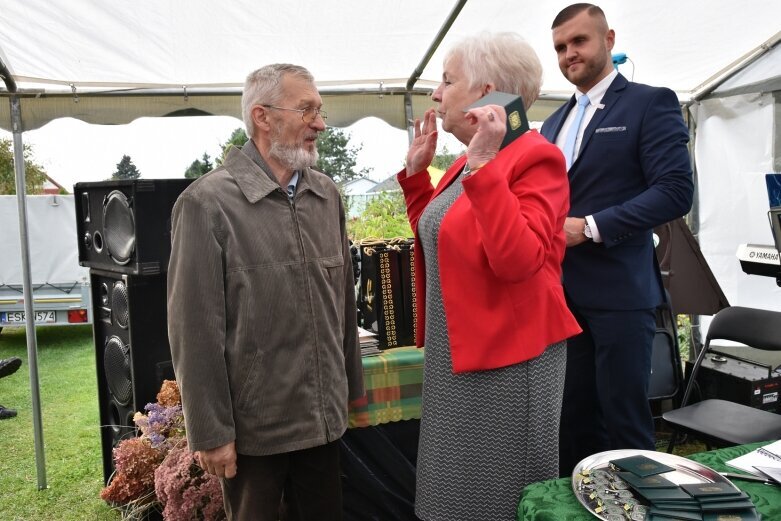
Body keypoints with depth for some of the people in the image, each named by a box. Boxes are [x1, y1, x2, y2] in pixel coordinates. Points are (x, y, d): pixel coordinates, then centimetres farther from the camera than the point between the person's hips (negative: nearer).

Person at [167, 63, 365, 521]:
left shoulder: (328, 195, 5)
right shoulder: (208, 203, -12)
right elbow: (196, 329, -13)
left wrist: (351, 388, 12)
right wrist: (211, 432, -11)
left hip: (325, 417, 5)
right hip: (253, 426, -4)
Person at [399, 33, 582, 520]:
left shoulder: (535, 157, -16)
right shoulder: (471, 161, 11)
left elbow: (517, 259, -29)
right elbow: (435, 237, 18)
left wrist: (483, 166, -30)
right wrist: (416, 171, 11)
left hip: (508, 357, -9)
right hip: (457, 352, 9)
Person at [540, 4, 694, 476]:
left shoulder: (651, 103, -4)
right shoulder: (556, 121, 17)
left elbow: (676, 191, -14)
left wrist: (590, 227, -19)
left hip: (618, 291, -6)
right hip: (564, 291, 6)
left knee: (624, 418, 3)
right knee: (574, 414, 14)